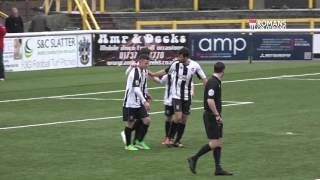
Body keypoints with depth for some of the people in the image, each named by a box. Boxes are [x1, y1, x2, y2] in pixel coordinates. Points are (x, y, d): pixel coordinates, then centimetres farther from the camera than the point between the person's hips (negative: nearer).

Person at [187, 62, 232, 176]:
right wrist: (217, 115, -20)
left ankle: (218, 169, 8)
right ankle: (194, 159, 0)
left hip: (215, 116, 10)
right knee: (215, 143, -9)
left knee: (219, 142, 7)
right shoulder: (213, 83, -18)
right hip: (211, 116, -10)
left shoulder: (216, 82, 13)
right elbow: (210, 101, -25)